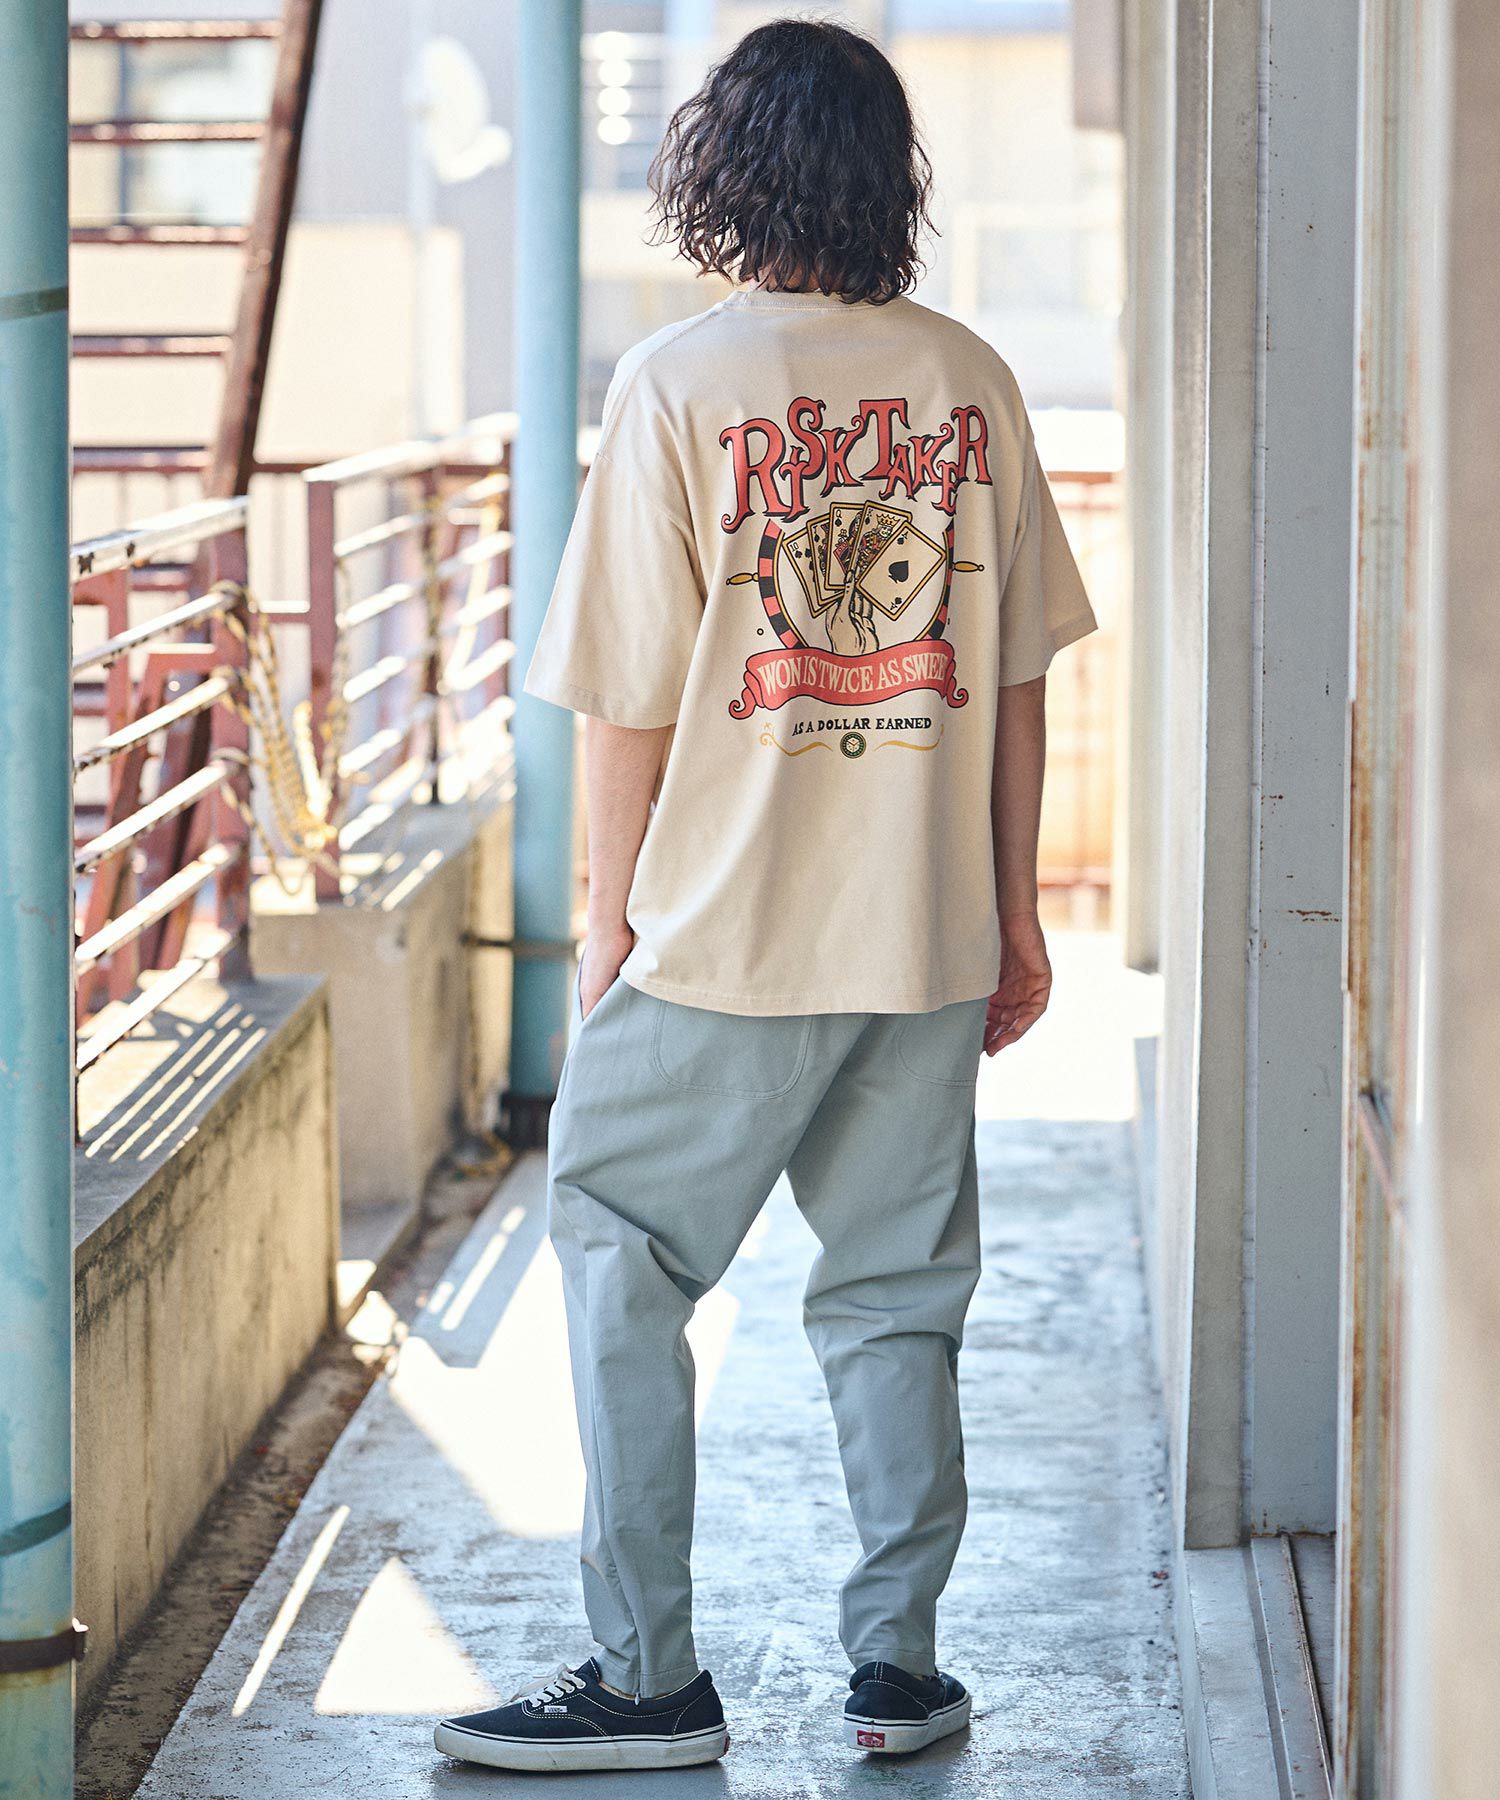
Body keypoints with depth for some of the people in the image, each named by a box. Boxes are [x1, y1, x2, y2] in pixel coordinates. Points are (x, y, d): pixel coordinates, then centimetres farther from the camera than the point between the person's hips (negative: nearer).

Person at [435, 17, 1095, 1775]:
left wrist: (611, 914, 4)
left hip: (725, 940, -4)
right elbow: (1014, 676, 7)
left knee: (618, 1261, 8)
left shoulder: (678, 383, -9)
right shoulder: (970, 384, 3)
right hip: (930, 942, 4)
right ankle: (899, 1664, 17)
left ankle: (646, 1674, 7)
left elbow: (631, 700, -8)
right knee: (894, 1292, 13)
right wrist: (1014, 913, 16)